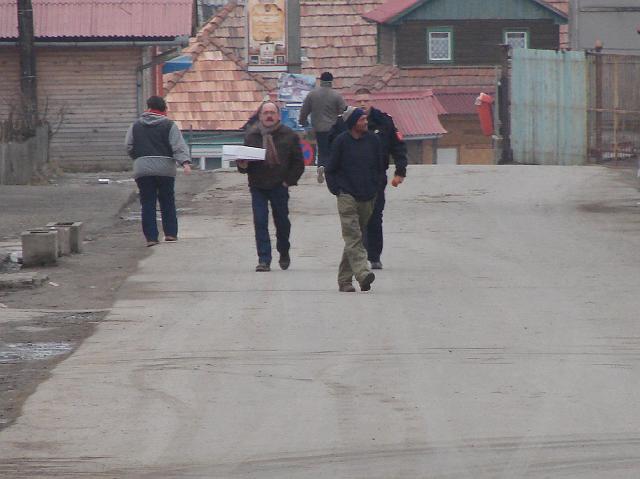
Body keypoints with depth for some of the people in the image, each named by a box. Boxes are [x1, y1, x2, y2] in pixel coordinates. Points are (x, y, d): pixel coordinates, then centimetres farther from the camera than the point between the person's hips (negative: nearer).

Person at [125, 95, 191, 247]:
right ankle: (170, 233, 9)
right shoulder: (169, 125, 2)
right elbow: (179, 146, -8)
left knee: (147, 203, 3)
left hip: (142, 169, 1)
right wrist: (185, 162, -16)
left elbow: (129, 147, 11)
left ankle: (151, 237, -3)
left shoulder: (136, 126, 9)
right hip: (165, 169, -1)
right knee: (167, 202, 11)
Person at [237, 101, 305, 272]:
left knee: (282, 221, 8)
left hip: (279, 186, 0)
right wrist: (242, 164, -13)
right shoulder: (251, 135, 5)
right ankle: (264, 260, -6)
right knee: (260, 222, -8)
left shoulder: (289, 135, 2)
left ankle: (284, 253, 32)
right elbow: (244, 161, 10)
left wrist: (289, 180, -3)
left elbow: (298, 162, 6)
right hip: (257, 186, 1)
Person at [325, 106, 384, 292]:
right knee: (353, 236, -16)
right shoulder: (341, 141, -3)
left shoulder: (373, 140, 6)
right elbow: (331, 170, 3)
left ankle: (344, 279, 14)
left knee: (356, 238, 8)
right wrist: (337, 191, -3)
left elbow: (380, 168, 17)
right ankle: (362, 273, -30)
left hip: (367, 198, 4)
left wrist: (375, 188, 10)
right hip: (347, 198, -4)